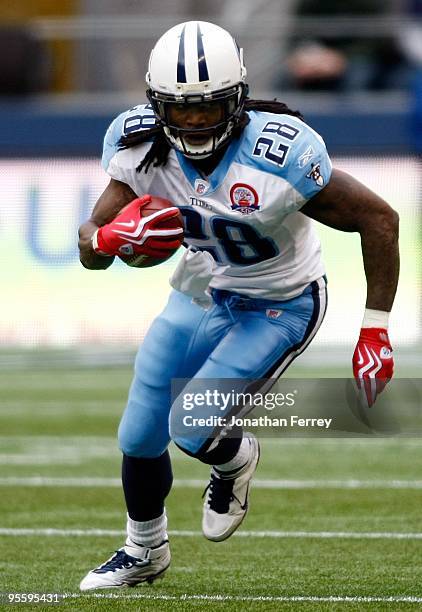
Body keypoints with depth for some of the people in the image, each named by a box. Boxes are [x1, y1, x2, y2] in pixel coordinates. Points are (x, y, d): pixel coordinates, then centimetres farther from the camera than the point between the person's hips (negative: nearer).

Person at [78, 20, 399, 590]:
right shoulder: (143, 147, -20)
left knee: (193, 429, -18)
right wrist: (108, 238, -41)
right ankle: (145, 552, 39)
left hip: (279, 308, -5)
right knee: (139, 437, 10)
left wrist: (376, 332, -24)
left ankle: (236, 460, 21)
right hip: (203, 291, 5)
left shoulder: (281, 156, -34)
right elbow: (90, 249, -15)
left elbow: (379, 218, -24)